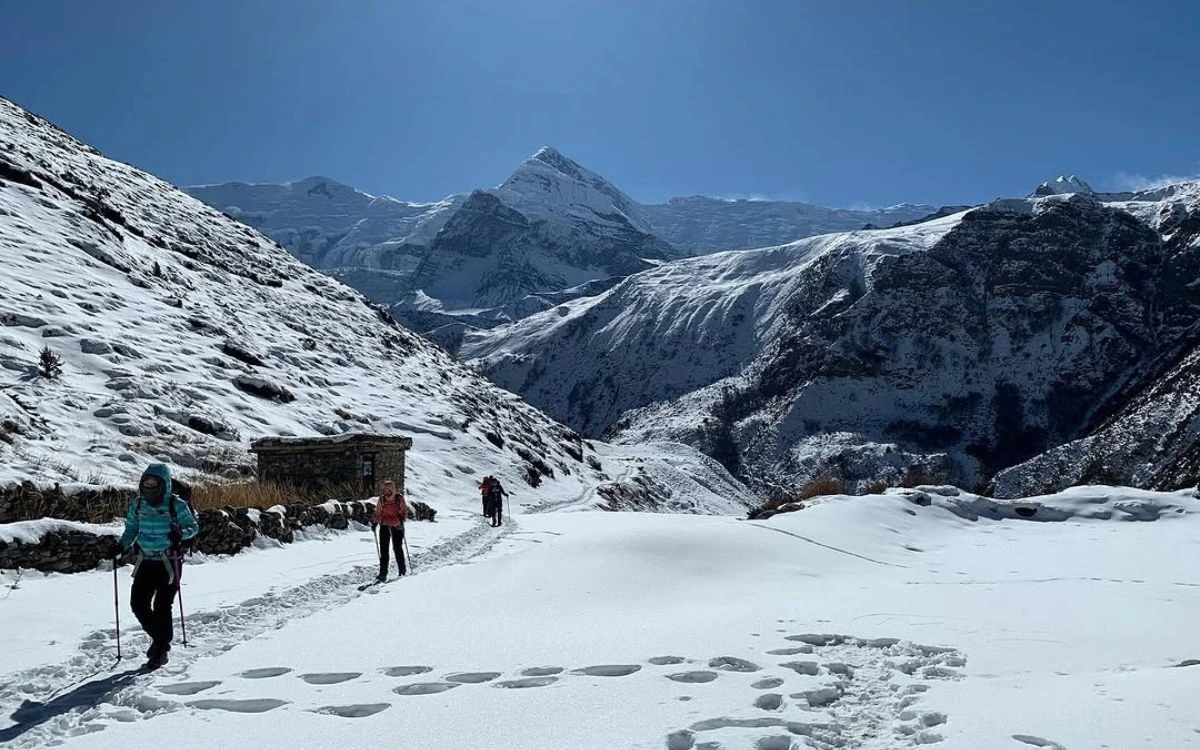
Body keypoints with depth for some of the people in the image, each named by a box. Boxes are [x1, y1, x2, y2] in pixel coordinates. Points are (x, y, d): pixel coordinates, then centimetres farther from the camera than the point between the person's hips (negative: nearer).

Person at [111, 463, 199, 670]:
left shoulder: (176, 505, -10)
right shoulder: (138, 504, 4)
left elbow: (193, 527, -5)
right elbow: (131, 529, 13)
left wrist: (181, 533, -26)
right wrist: (121, 546, -3)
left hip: (168, 562, -5)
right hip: (146, 560, 5)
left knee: (162, 606, -5)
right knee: (138, 603, 2)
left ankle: (161, 650, 10)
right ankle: (158, 637, 28)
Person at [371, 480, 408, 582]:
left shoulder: (399, 498, -5)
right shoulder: (382, 499, 4)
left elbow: (404, 510, -1)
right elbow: (378, 512, 13)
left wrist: (402, 520, -17)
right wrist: (375, 523, 1)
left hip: (397, 526, -3)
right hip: (384, 526, 3)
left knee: (397, 548, -1)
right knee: (383, 549, -1)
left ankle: (402, 570, 14)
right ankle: (383, 574, 1)